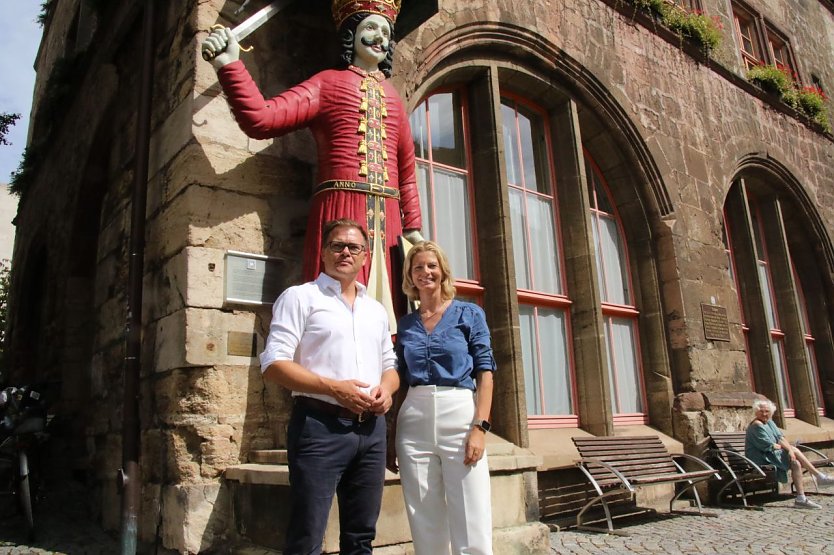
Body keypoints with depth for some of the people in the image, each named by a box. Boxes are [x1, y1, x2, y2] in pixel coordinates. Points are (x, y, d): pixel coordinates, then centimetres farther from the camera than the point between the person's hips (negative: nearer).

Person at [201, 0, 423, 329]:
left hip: (387, 218, 4)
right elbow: (261, 119, -3)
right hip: (341, 211, -4)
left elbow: (407, 169, 20)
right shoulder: (327, 83, 9)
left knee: (381, 314, 2)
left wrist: (413, 226, 12)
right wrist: (229, 65, -12)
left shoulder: (392, 96, 22)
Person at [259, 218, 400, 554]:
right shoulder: (300, 297, 0)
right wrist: (334, 388, -18)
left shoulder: (376, 310, 18)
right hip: (320, 426, -6)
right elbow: (273, 364, -9)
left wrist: (386, 389, -1)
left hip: (371, 429, 6)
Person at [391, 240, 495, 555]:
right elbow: (400, 380, 14)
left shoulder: (469, 314, 5)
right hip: (413, 422, 3)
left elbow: (485, 372, -1)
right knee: (426, 528, 9)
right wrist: (391, 439, 9)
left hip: (460, 415, -3)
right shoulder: (405, 324, 14)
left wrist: (480, 426, -13)